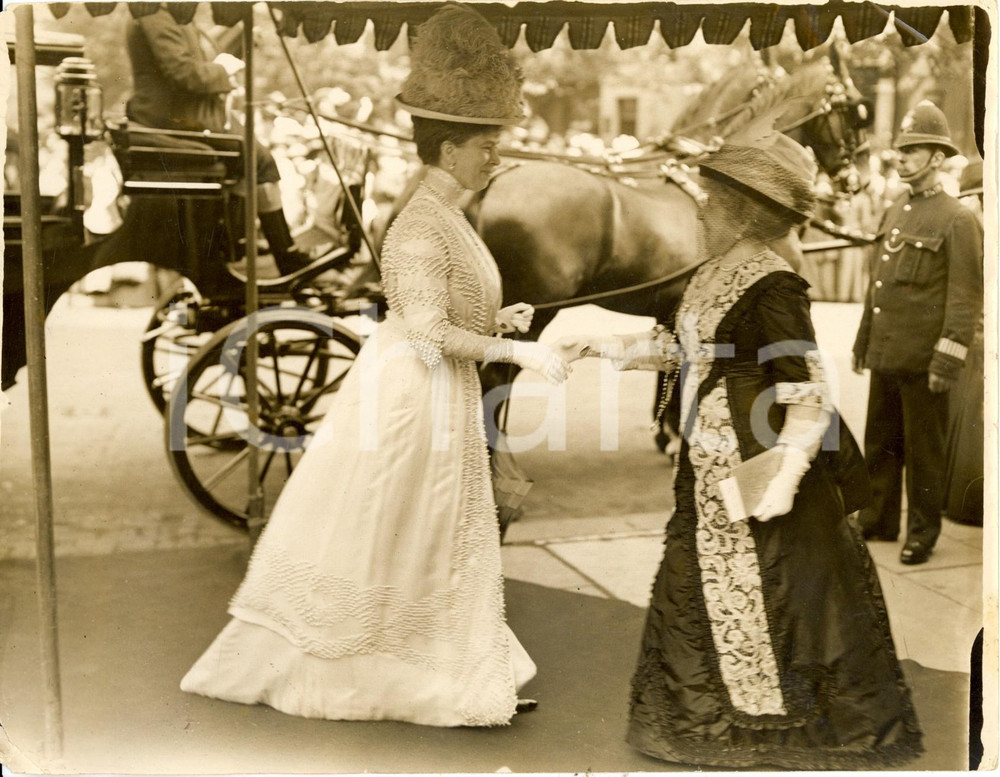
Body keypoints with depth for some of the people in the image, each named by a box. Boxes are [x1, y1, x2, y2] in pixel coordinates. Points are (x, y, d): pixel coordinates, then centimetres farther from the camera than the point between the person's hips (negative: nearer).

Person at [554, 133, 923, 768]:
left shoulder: (770, 286, -19)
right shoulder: (715, 275, 8)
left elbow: (809, 389, -20)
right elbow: (676, 346, 19)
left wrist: (785, 478, -22)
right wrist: (601, 346, 14)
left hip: (757, 467, -9)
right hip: (713, 469, 9)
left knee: (773, 595, 4)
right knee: (708, 588, 17)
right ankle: (710, 719, 34)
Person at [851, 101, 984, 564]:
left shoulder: (957, 221, -9)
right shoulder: (893, 213, 13)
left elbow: (966, 297, -13)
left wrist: (948, 360, -18)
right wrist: (863, 341, 16)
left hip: (922, 360, -7)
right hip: (885, 356, 7)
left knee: (923, 451, 4)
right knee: (880, 445, 15)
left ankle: (923, 534, 16)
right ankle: (879, 520, 28)